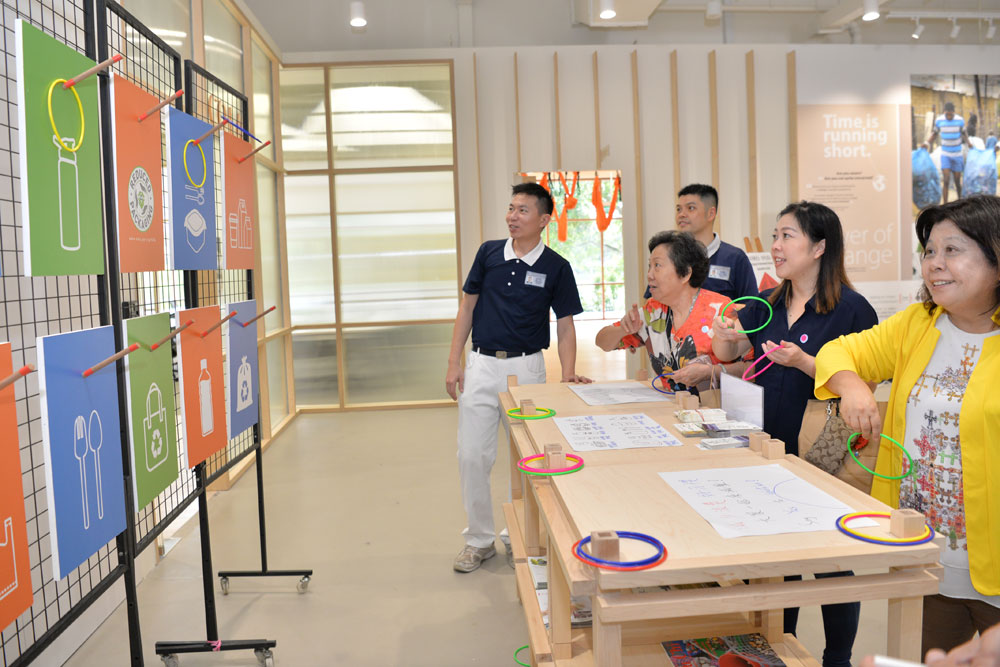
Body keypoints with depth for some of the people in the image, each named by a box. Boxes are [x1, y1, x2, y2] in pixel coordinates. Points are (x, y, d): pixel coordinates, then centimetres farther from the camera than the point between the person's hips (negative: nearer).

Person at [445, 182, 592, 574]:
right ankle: (480, 539, 17)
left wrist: (568, 374, -13)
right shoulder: (489, 253, 3)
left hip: (527, 368, -1)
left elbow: (565, 325, 0)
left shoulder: (556, 267, -2)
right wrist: (454, 362, 3)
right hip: (481, 365, 2)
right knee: (472, 456, 2)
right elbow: (468, 307, 8)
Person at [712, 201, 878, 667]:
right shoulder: (767, 304, 5)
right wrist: (726, 335, -10)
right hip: (773, 449, 6)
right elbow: (728, 354, 11)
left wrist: (803, 362, -25)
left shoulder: (851, 308, -13)